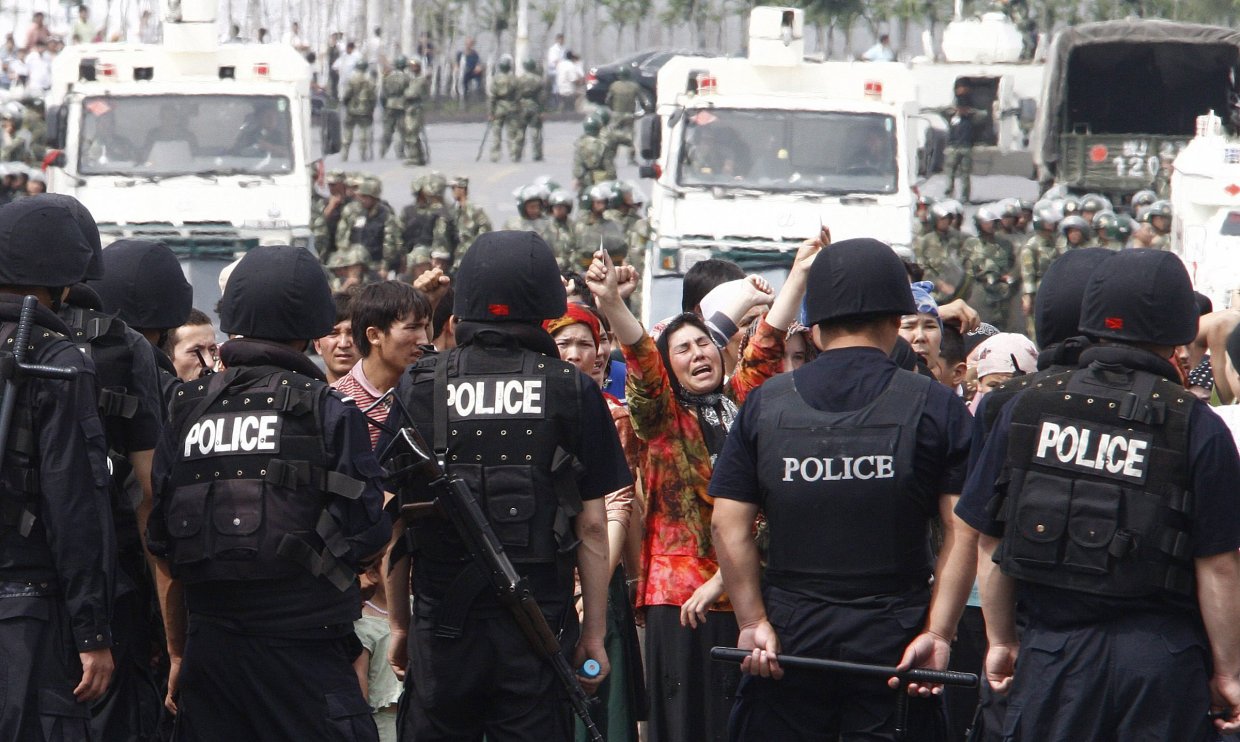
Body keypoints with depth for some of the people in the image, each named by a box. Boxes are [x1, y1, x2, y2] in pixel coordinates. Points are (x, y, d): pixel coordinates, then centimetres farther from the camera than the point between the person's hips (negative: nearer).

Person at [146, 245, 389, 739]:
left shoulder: (186, 414, 6)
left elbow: (164, 551, 8)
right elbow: (368, 545, -8)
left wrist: (178, 653, 17)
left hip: (207, 649, 4)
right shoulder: (327, 411, -6)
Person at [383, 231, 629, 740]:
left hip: (443, 624, 1)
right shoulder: (574, 392, -2)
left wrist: (399, 622, 11)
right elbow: (591, 527, -1)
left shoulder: (419, 387, 0)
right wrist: (594, 632, 7)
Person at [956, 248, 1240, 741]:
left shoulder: (1026, 410, 3)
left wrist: (1001, 641, 17)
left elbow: (991, 542, 6)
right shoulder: (1198, 429, -7)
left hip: (1051, 656, 2)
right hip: (1161, 660, -2)